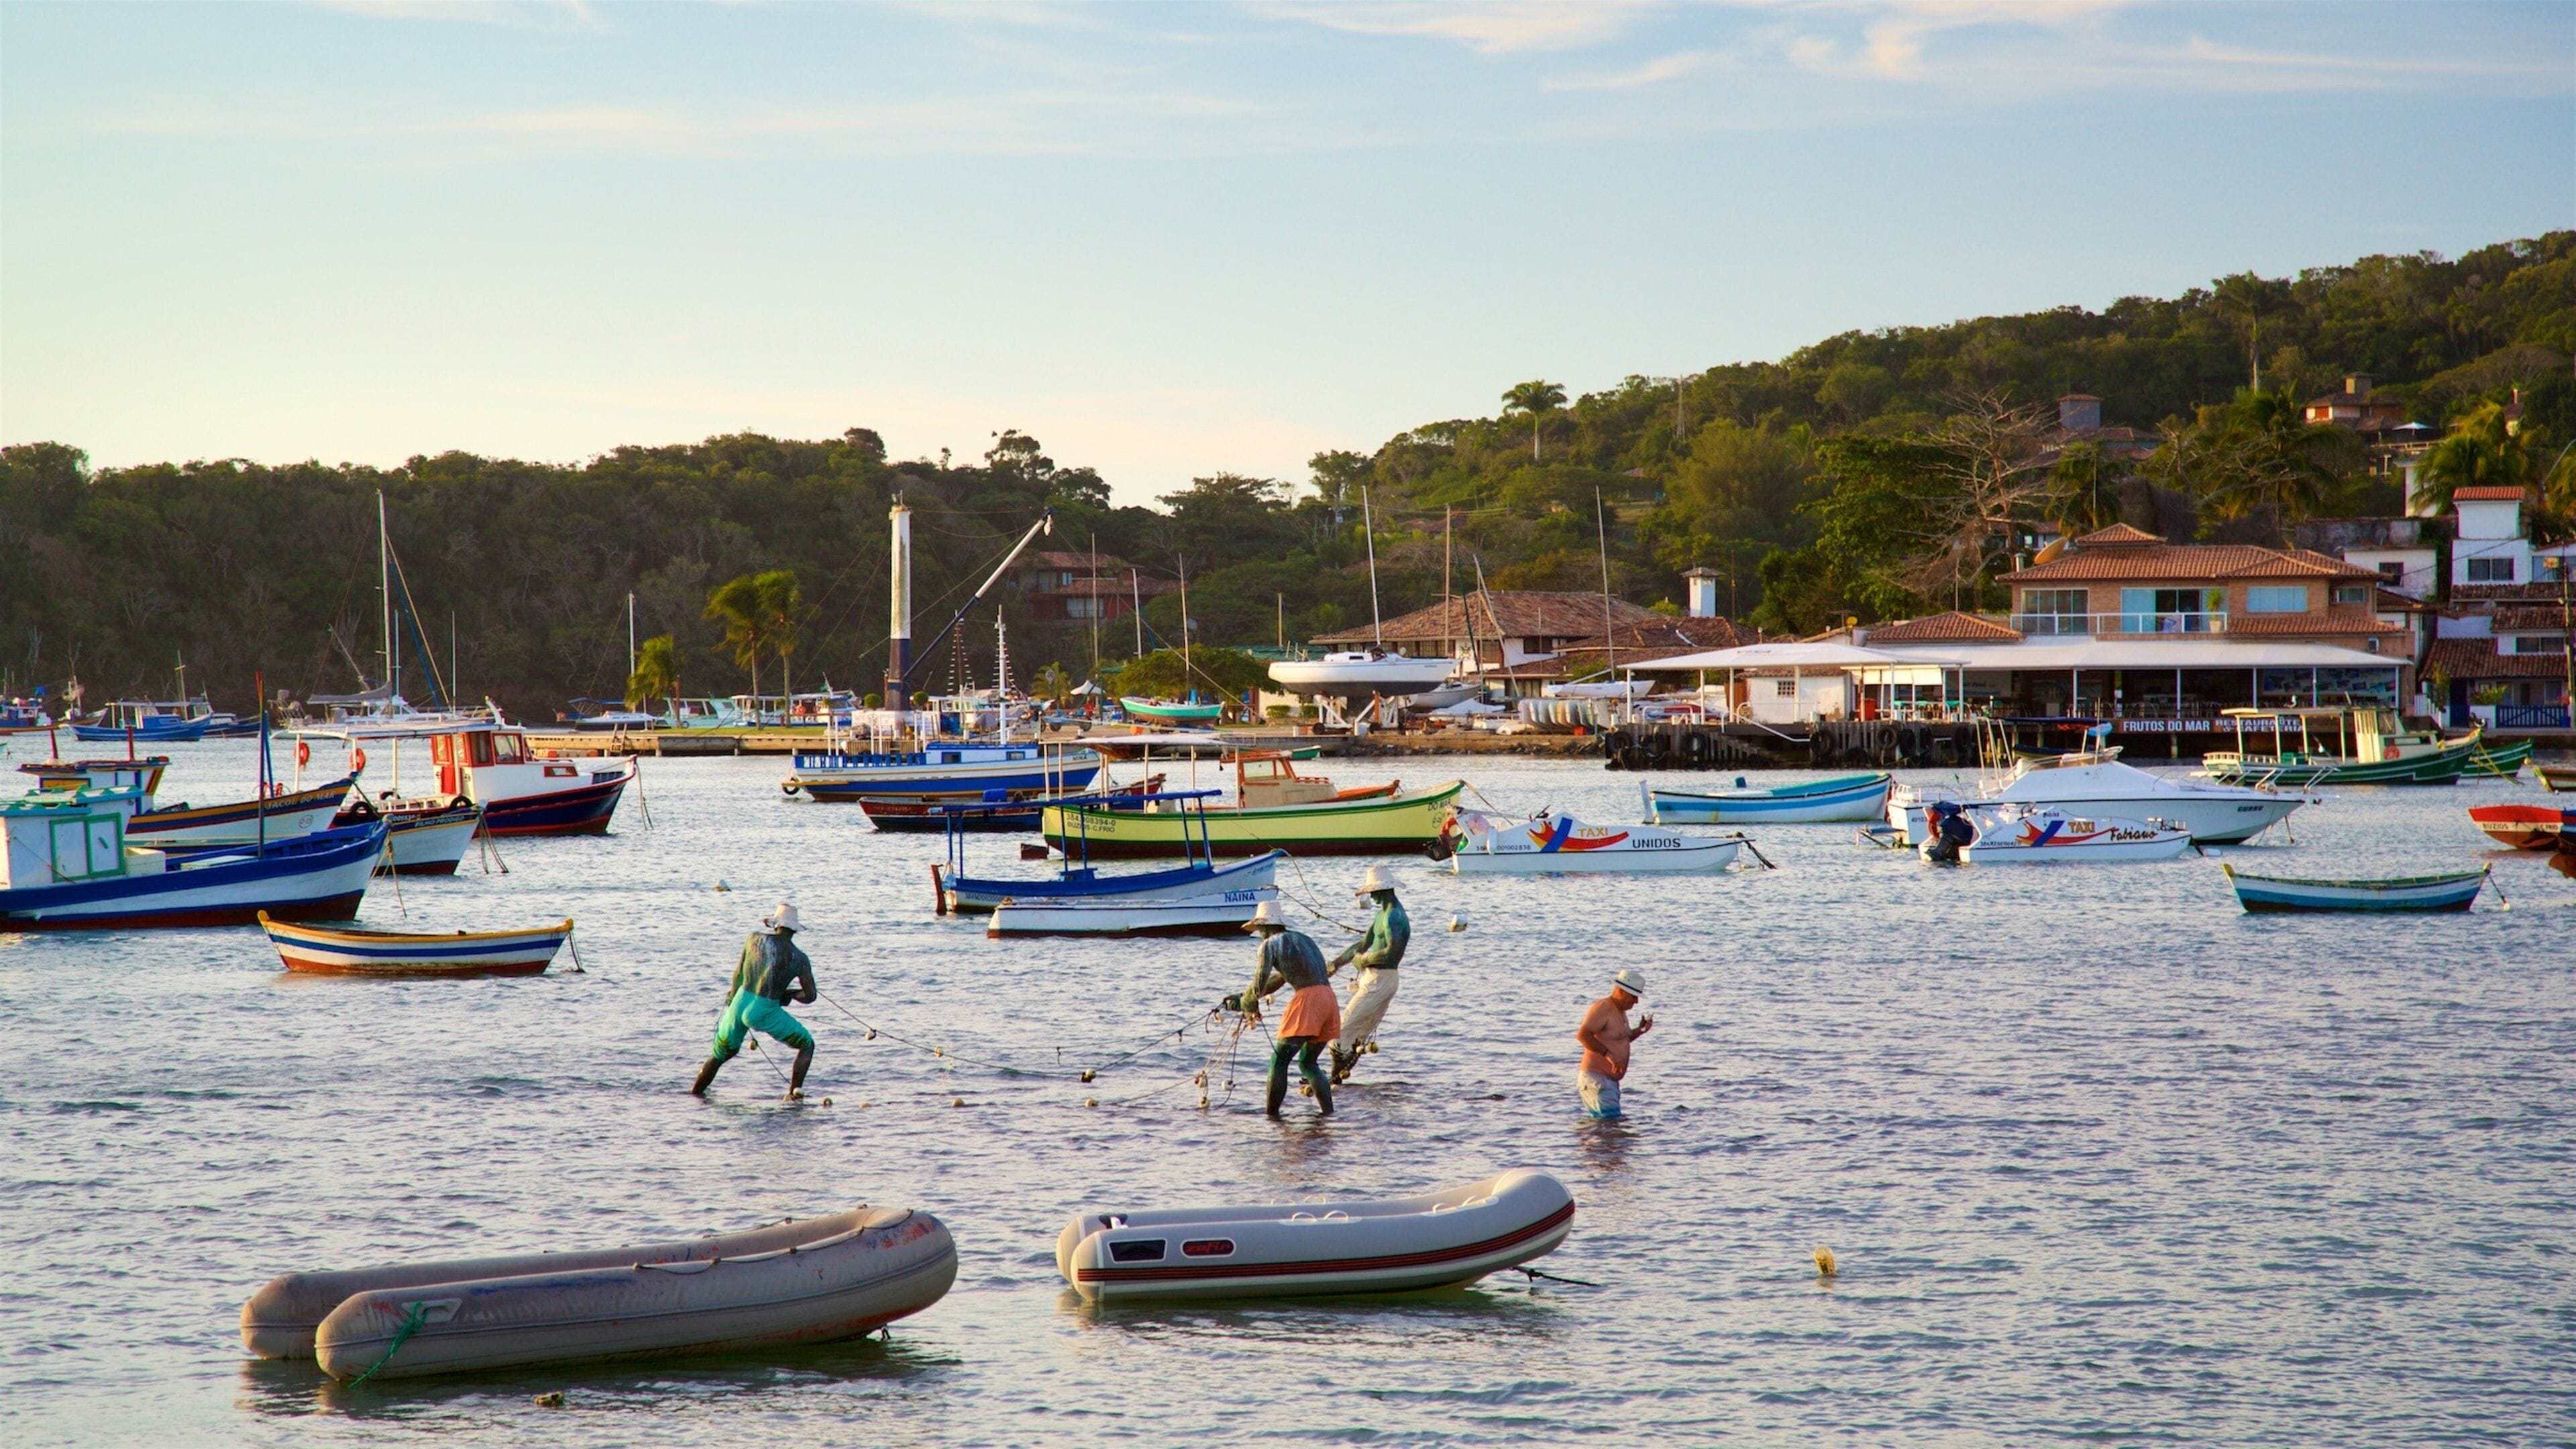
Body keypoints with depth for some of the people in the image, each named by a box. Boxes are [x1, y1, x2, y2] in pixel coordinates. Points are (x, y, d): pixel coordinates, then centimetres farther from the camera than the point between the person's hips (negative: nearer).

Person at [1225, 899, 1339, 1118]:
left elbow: (1259, 984, -3)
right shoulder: (1304, 939, 28)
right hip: (1328, 999, 8)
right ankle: (1329, 1113, 12)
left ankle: (1272, 1116, -6)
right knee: (1307, 1062, 20)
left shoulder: (1271, 944, 3)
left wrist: (1248, 1006, 17)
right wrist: (1244, 1000, 37)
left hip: (1308, 1000, -8)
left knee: (1279, 1060, -1)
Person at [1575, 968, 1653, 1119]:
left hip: (1611, 1081, 11)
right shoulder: (1603, 1008, -13)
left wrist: (1640, 1030, 13)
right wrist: (1608, 1054, -26)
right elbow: (1582, 1034, -24)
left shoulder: (1620, 1010, 19)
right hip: (1596, 1077, -11)